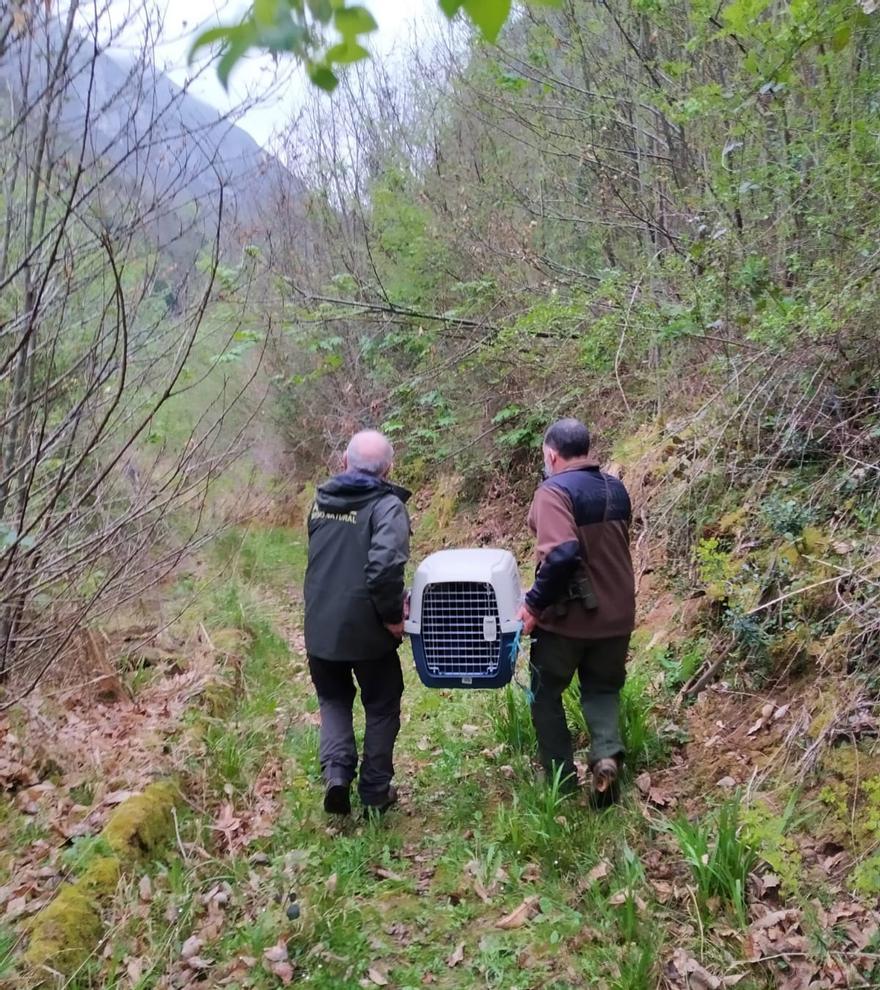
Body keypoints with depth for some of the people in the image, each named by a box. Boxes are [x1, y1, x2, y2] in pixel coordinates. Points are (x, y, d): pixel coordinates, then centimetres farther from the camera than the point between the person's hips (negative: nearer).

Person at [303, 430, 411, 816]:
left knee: (333, 700, 23)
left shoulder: (321, 501, 6)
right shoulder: (386, 505, -15)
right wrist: (393, 615, -14)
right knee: (381, 707, 16)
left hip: (320, 625, 5)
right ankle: (375, 791, 23)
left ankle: (336, 771, 3)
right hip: (366, 629, -5)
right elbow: (385, 566, -29)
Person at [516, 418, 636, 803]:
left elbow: (562, 555, -31)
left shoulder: (554, 492, -18)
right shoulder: (616, 489, 6)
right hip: (615, 614, 6)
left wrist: (534, 603, -21)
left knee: (546, 695, 14)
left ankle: (562, 782, 19)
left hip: (567, 616, -6)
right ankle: (606, 755, -2)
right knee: (602, 689, 23)